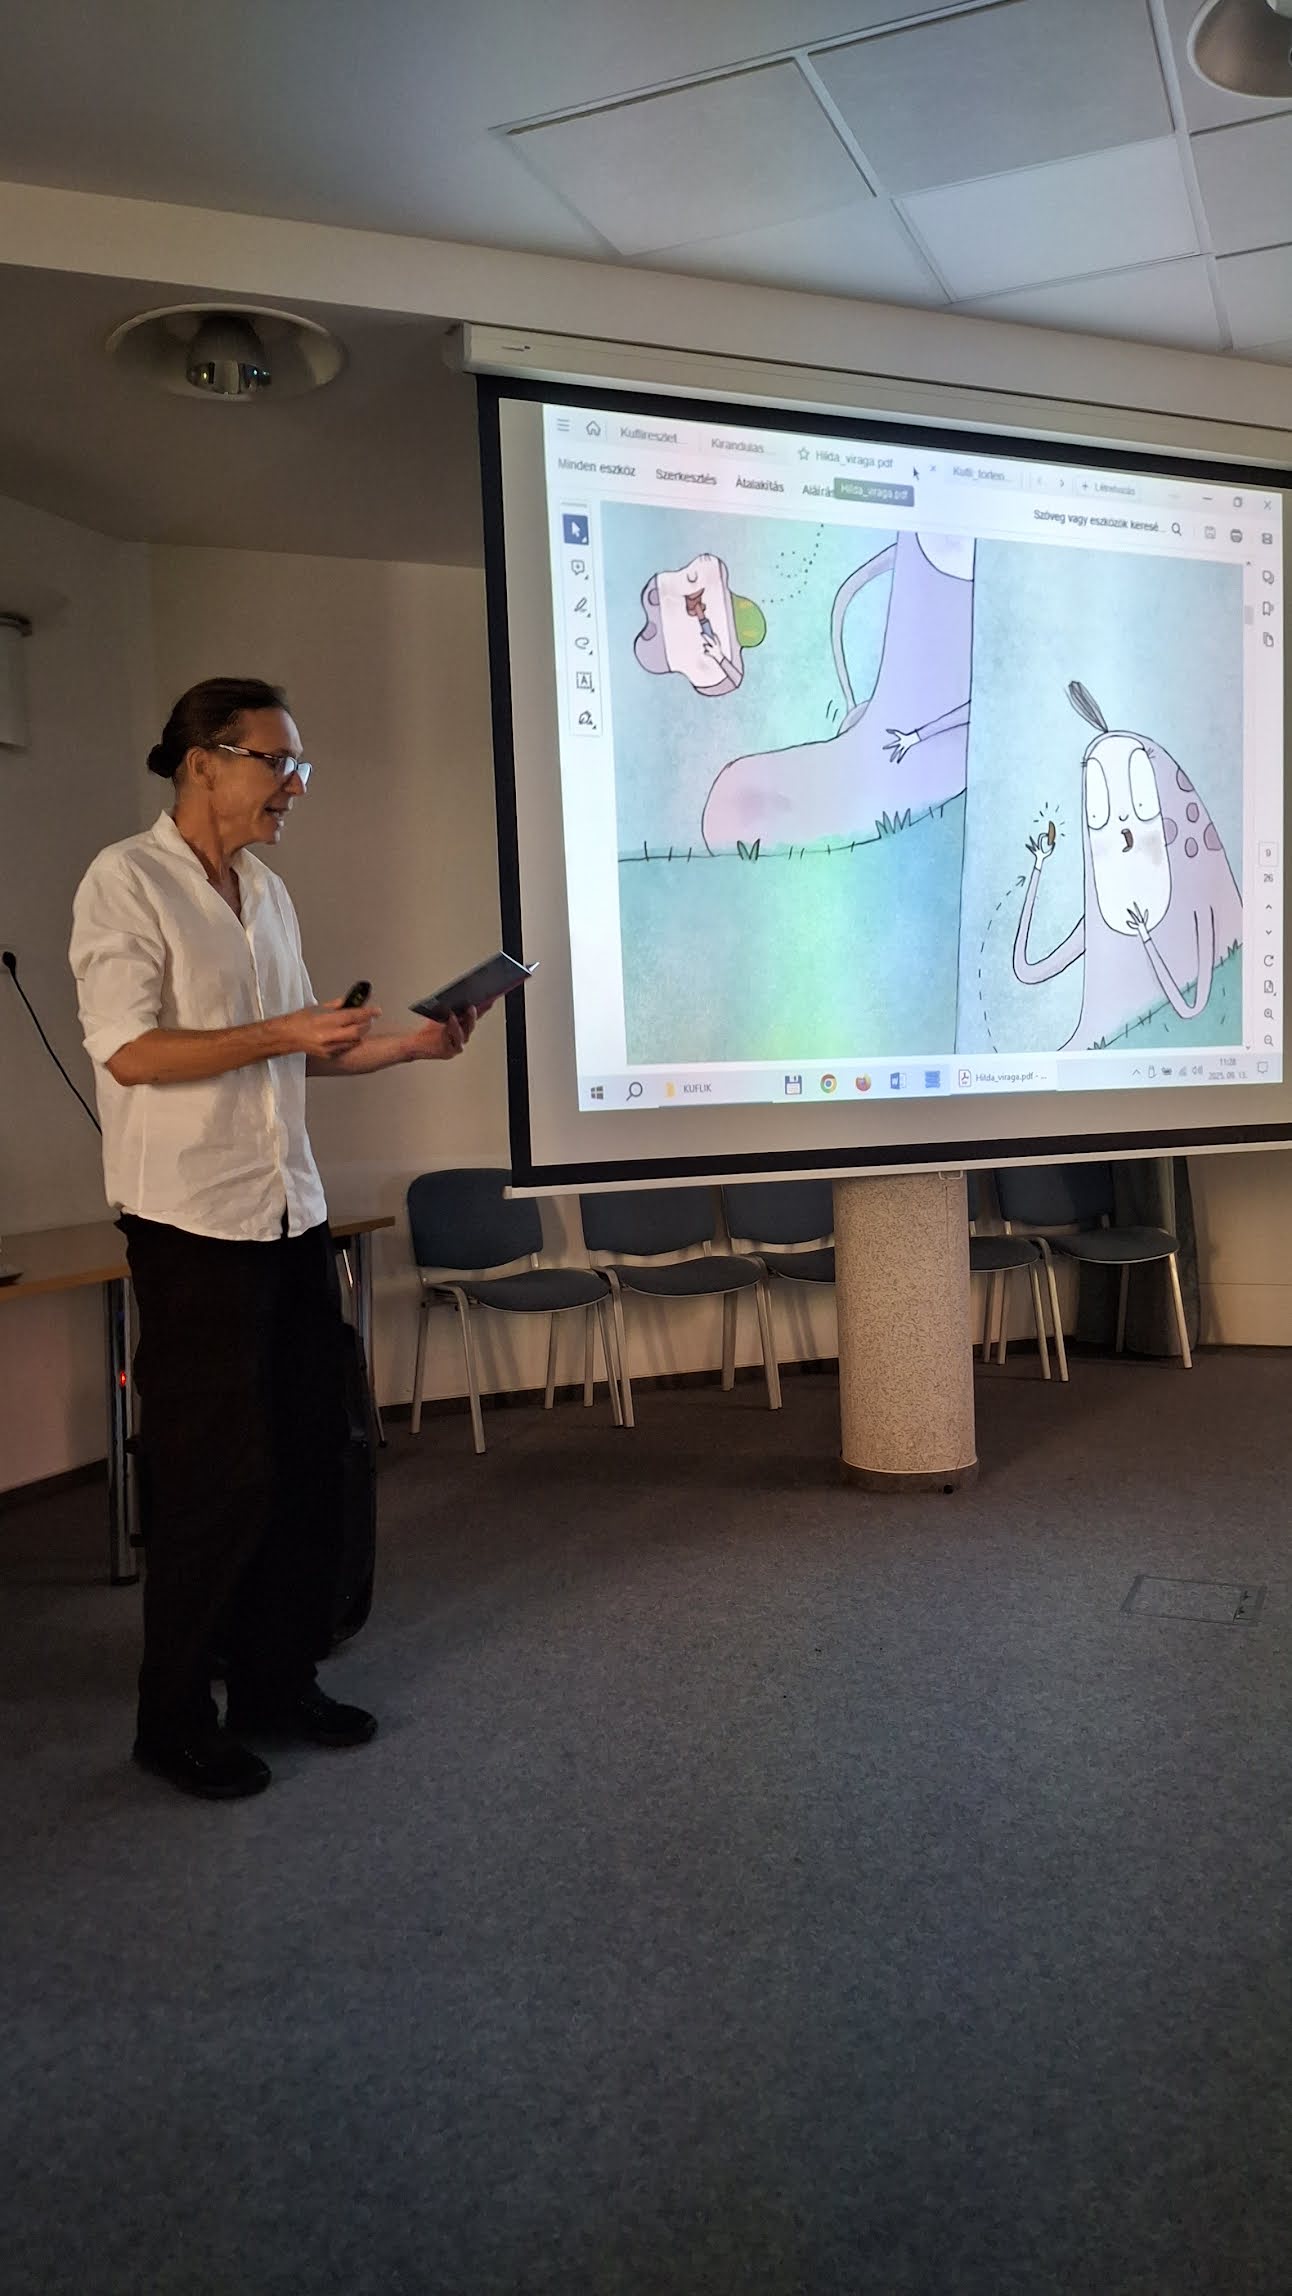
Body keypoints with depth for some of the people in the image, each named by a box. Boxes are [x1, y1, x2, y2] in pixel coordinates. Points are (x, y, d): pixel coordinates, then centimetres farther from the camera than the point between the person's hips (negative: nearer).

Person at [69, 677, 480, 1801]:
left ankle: (278, 1678, 27)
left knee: (307, 1456, 11)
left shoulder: (268, 891, 15)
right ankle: (175, 1716, 16)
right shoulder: (126, 881, -8)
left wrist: (412, 1044, 7)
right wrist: (280, 1035, -22)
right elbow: (128, 1051, -17)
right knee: (215, 1475, -1)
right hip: (193, 1223, -8)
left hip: (291, 1212, 8)